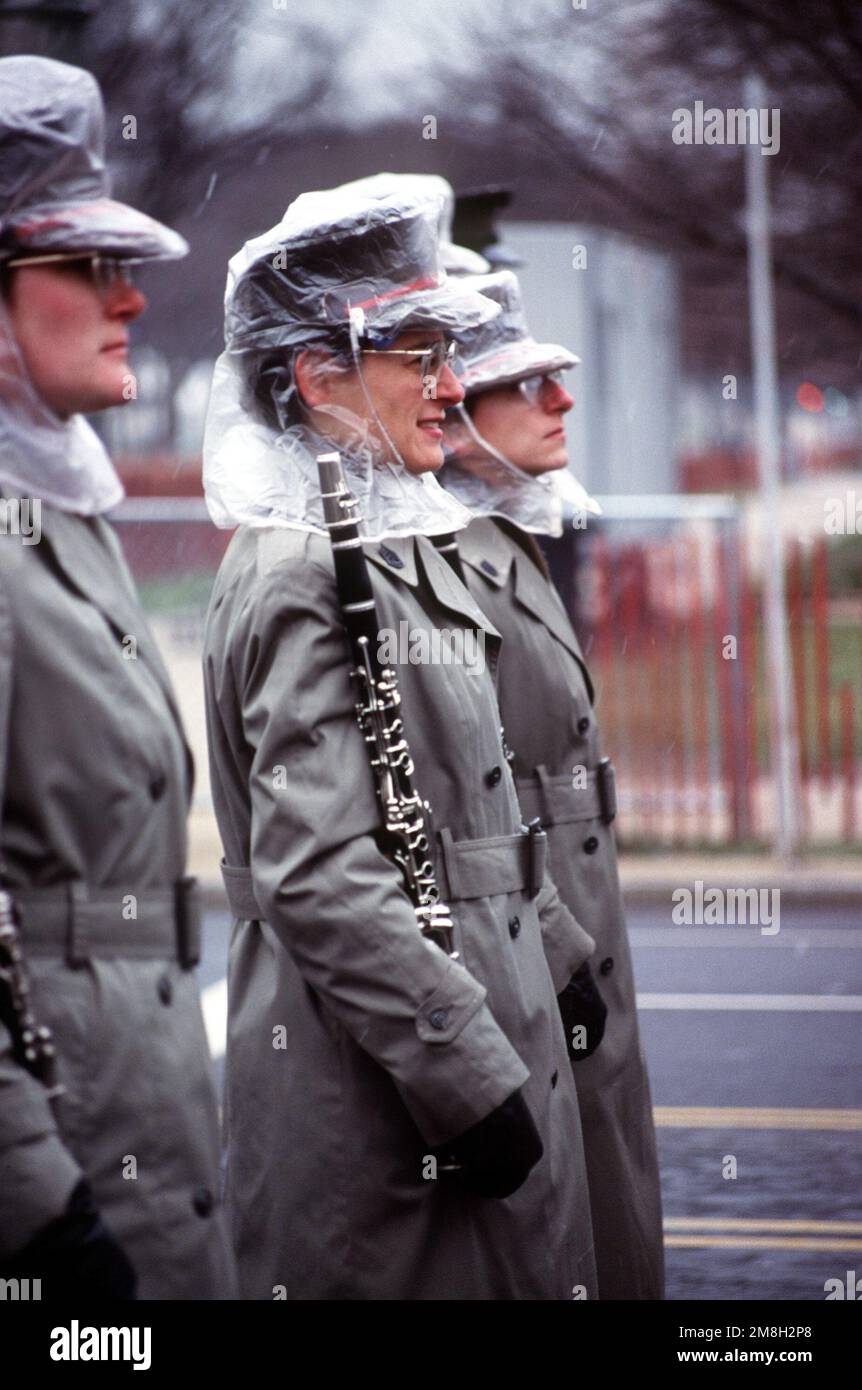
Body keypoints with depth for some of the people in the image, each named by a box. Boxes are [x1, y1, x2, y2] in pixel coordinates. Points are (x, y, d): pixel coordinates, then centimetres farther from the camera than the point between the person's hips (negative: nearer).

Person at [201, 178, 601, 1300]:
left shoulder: (402, 546, 15)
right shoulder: (302, 574, -16)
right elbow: (320, 878, -23)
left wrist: (560, 954, 23)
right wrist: (470, 1079, -23)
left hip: (481, 1023, 10)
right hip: (382, 1081, -9)